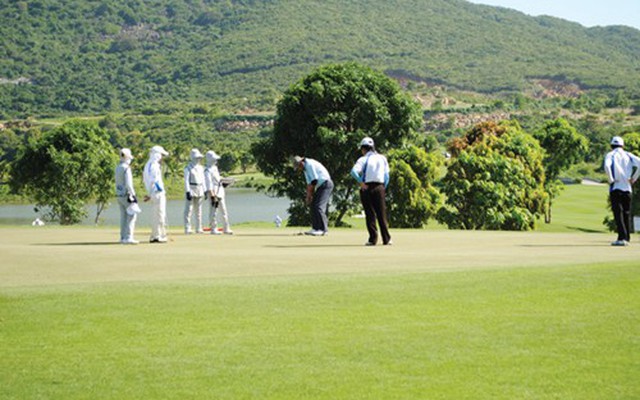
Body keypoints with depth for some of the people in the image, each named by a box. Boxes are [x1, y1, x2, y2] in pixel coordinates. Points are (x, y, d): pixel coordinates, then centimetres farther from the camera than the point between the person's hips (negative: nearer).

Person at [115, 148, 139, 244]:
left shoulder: (117, 168, 12)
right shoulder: (126, 168, -15)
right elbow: (128, 184, -20)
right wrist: (133, 195, -17)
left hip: (119, 195, 9)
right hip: (126, 195, -9)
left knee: (123, 216, 12)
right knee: (132, 215, -6)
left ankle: (123, 237, 13)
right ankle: (128, 237, -12)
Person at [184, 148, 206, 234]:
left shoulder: (201, 168, 14)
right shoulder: (188, 168, -7)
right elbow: (186, 180, -12)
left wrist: (205, 191, 11)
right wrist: (188, 192, -18)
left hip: (200, 190, 7)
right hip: (191, 189, -7)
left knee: (199, 210, 10)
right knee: (189, 210, -9)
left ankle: (198, 229, 15)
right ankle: (187, 229, -10)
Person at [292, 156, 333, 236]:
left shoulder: (310, 164, -14)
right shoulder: (306, 168, 17)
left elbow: (314, 180, -18)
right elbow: (309, 183, 17)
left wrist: (309, 195, -11)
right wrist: (309, 196, 8)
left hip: (326, 184, -10)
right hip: (321, 186, 11)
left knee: (319, 207, -16)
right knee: (313, 206, 9)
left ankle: (323, 229, -16)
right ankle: (316, 228, 10)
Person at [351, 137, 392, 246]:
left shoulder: (363, 159, -2)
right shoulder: (382, 158, 10)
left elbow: (354, 171, -19)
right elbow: (386, 176, 7)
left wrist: (361, 182, -12)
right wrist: (383, 187, 12)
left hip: (367, 188, -3)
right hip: (379, 187, 3)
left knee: (370, 214, 2)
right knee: (382, 214, 6)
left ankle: (373, 239, 0)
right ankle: (386, 239, 4)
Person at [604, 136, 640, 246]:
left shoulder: (610, 155, 1)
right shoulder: (628, 155, 11)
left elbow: (607, 166, -21)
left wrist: (610, 179, -11)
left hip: (615, 187, -4)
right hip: (627, 188, 4)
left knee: (618, 213, -6)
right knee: (627, 213, 12)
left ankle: (622, 238, -16)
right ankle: (627, 238, 11)